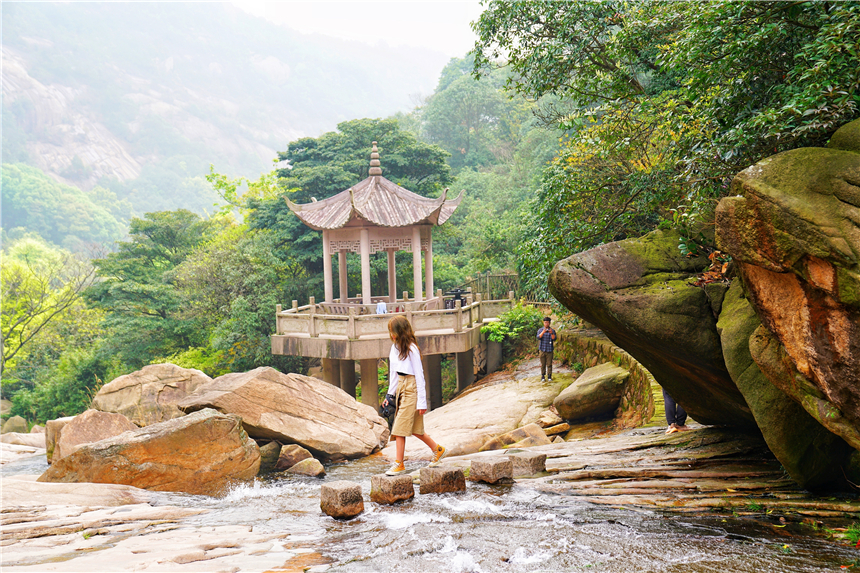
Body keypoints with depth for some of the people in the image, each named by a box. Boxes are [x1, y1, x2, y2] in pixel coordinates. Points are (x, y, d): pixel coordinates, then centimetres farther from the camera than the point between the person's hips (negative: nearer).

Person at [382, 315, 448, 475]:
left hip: (411, 389, -8)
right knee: (414, 429, 13)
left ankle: (399, 464, 2)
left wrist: (422, 402, -13)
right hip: (400, 387, 8)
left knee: (400, 428, -7)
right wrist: (390, 394, 13)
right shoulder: (395, 348, 8)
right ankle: (438, 450, 30)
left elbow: (419, 375, -13)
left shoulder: (411, 349, -15)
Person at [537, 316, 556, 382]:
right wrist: (543, 332, -26)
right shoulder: (540, 330, 7)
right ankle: (543, 376, 8)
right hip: (542, 350, 1)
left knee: (549, 364, -1)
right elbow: (538, 337, -9)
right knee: (543, 364, 3)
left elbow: (554, 339, -9)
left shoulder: (552, 331, 5)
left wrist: (551, 333, -28)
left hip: (549, 350, -1)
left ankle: (549, 376, 4)